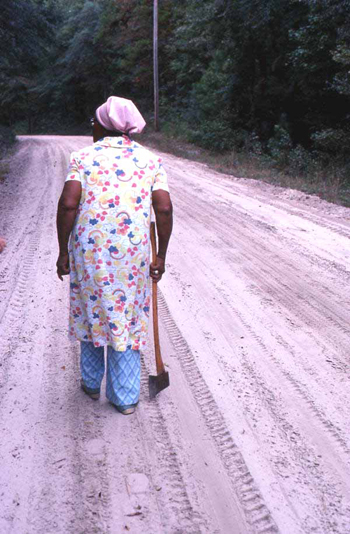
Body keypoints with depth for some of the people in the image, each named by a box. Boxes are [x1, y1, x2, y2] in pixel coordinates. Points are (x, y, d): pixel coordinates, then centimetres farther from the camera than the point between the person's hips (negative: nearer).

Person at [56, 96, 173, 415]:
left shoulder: (83, 157, 1)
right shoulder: (151, 160, 5)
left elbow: (68, 204, -11)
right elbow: (164, 209, -6)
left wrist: (63, 251, -2)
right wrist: (161, 256, 2)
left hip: (89, 250, 0)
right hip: (132, 253, 1)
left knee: (91, 312, 19)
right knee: (127, 317, 12)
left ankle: (91, 382, 36)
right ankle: (125, 397, 21)